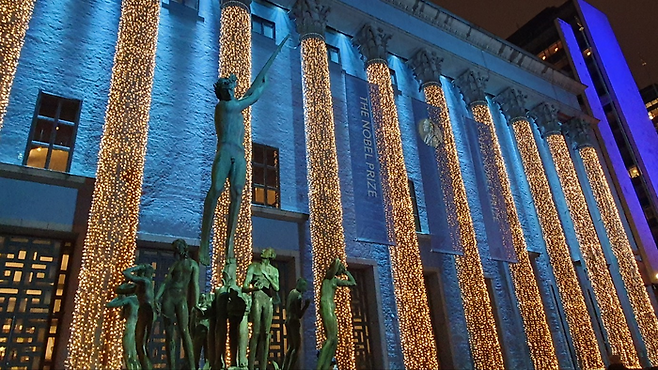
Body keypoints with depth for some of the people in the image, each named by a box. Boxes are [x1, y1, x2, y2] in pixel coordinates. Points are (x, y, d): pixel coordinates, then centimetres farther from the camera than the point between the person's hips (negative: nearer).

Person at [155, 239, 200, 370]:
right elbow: (166, 282, 11)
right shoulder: (174, 265, 20)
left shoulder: (192, 264, 10)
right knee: (168, 332, 0)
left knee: (184, 331, -16)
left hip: (182, 298, -4)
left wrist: (196, 303, -8)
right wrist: (157, 298, -4)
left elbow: (195, 284, 2)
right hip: (168, 297, 4)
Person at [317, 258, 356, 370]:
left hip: (331, 309, 9)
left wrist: (346, 272, 27)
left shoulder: (335, 280, 23)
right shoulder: (329, 275, 0)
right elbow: (337, 261, -17)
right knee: (331, 338, -16)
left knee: (334, 340, 4)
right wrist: (338, 263, 5)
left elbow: (353, 283, 30)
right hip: (326, 307, -9)